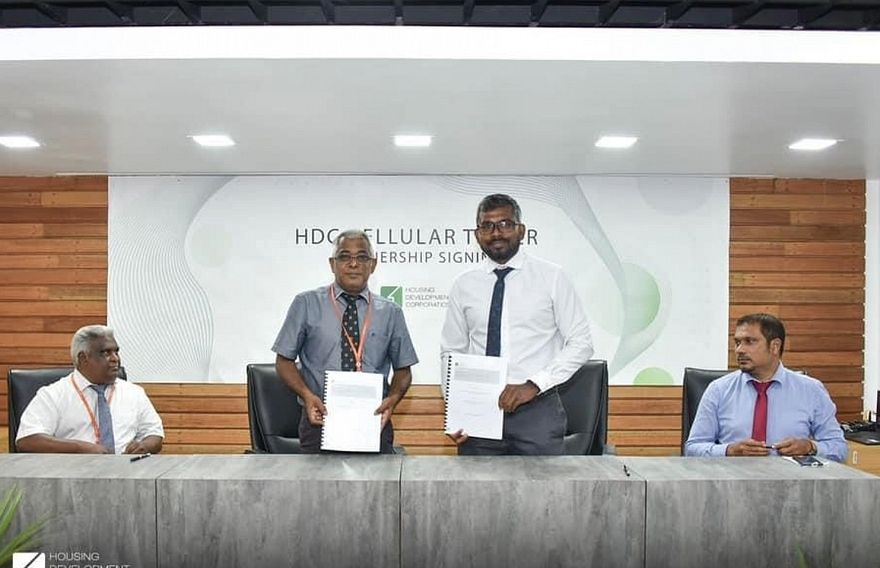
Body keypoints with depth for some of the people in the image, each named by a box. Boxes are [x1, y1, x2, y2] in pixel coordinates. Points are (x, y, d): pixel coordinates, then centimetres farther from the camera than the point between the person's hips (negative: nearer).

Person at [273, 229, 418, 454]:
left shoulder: (390, 312, 7)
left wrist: (392, 399, -9)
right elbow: (284, 361, 4)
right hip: (320, 420, -1)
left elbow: (403, 370, 11)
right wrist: (307, 395, -12)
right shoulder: (306, 304, 2)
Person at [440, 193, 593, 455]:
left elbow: (580, 343, -2)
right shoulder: (464, 285, 6)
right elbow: (452, 352, 9)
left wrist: (534, 385, -12)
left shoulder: (551, 277, 0)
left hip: (536, 408, -1)